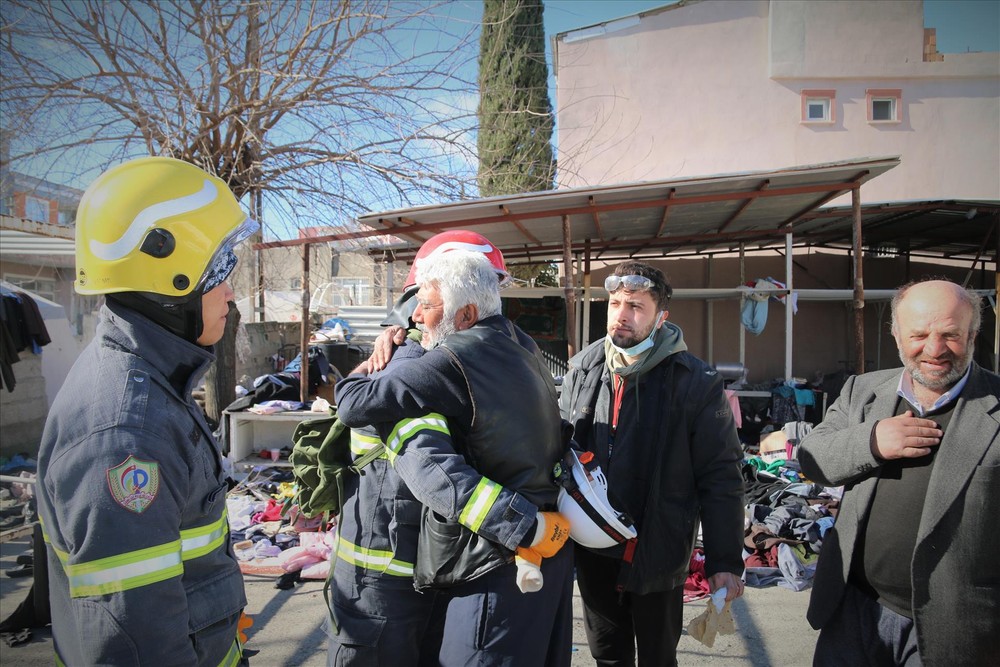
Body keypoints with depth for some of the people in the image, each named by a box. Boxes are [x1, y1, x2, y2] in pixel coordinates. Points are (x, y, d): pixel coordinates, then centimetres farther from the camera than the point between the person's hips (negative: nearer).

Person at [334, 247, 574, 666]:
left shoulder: (453, 361, -18)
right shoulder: (521, 346, 8)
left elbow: (355, 405, -16)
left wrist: (358, 375, 8)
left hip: (501, 559, -9)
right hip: (551, 545, 9)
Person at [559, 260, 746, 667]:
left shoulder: (696, 383, -14)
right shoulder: (582, 370, -1)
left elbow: (721, 478, -11)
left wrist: (725, 561, -10)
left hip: (657, 555, -4)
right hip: (591, 550, 4)